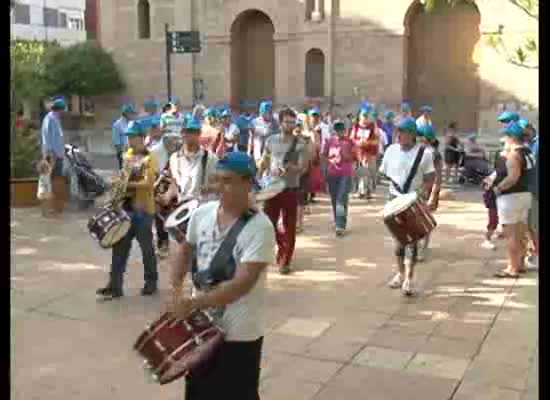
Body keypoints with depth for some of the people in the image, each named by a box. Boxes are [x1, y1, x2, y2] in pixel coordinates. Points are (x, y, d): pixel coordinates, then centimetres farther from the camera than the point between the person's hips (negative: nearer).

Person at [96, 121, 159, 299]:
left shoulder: (149, 158, -11)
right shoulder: (127, 155, 12)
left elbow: (148, 183, -21)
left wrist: (126, 184, -25)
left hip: (142, 209, -7)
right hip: (126, 207, 7)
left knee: (146, 248, 5)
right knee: (119, 248, 4)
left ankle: (151, 282, 20)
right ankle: (115, 285, 7)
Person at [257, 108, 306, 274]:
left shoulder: (300, 144, -5)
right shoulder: (271, 140, 4)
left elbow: (302, 168, -10)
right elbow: (264, 162, 15)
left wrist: (290, 168, -29)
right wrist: (257, 179, 12)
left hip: (290, 189, -2)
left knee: (289, 226, 2)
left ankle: (285, 261, 14)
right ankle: (282, 245, 33)